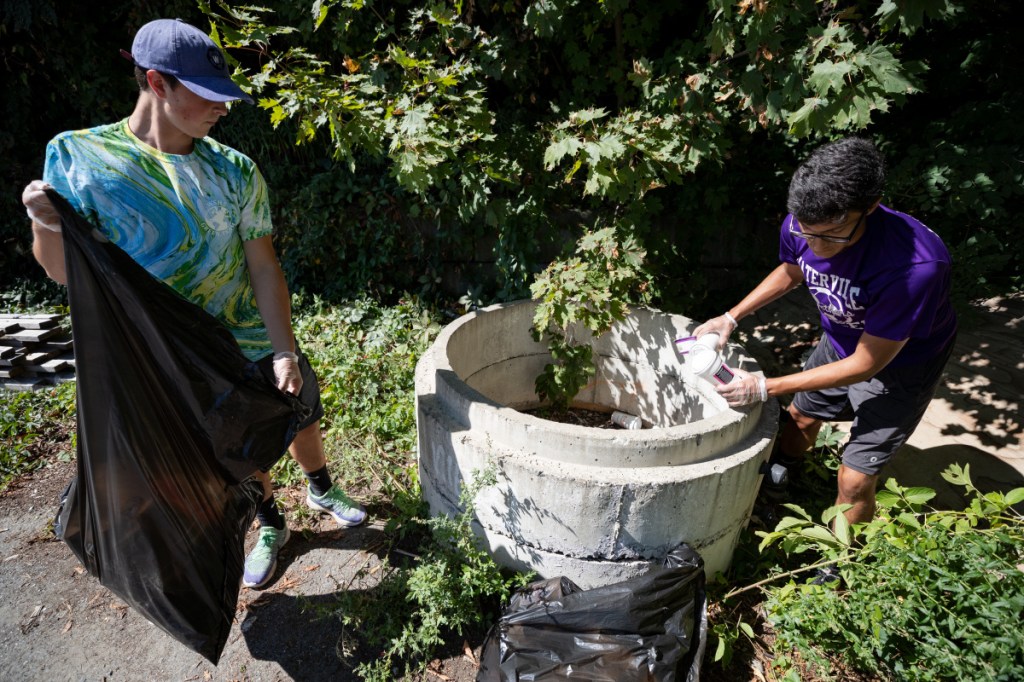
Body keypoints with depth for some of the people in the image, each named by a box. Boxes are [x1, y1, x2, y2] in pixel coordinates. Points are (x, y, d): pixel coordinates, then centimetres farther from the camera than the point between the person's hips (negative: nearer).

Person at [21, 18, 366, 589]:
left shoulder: (234, 170, -10)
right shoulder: (76, 156, -10)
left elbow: (264, 267, -11)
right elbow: (68, 271, -5)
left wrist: (285, 351, -19)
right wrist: (45, 225, -27)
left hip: (258, 345, 1)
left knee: (301, 419, 18)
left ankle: (321, 490, 49)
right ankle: (271, 526, 44)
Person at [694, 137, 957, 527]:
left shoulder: (916, 266, -42)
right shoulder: (800, 227, -26)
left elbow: (866, 364, -29)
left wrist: (765, 388, -31)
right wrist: (730, 318, -10)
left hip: (902, 361, -5)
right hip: (841, 339, 5)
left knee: (855, 479, -2)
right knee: (799, 419, 22)